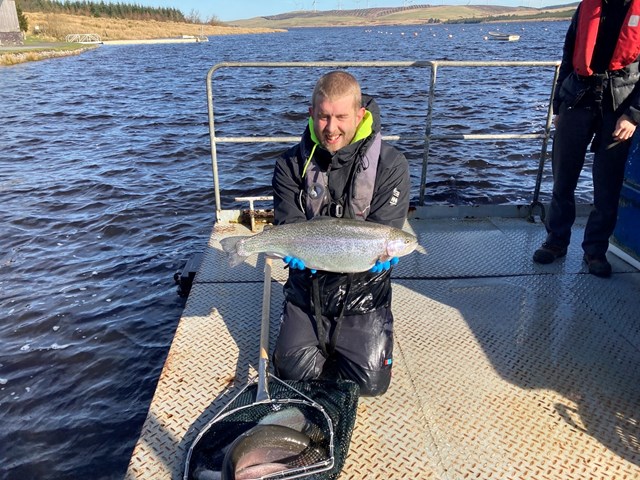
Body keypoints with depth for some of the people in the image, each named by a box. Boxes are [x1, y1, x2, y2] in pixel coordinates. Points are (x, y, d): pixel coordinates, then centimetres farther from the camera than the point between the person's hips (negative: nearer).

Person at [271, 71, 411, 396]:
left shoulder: (390, 165, -10)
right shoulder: (292, 164, -4)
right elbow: (289, 227, -9)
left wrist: (378, 254, -36)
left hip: (363, 288, -1)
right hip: (307, 287, 2)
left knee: (369, 381, -6)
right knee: (293, 373, -4)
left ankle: (357, 339, 27)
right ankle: (322, 343, 29)